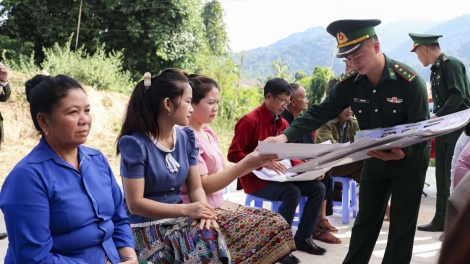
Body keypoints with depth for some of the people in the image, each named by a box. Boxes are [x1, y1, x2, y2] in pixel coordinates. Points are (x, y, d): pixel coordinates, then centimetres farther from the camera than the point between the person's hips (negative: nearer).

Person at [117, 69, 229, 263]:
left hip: (178, 220, 5)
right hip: (146, 227, -5)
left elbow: (195, 187, 8)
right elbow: (135, 203, -16)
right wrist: (186, 209, -23)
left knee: (211, 236, -24)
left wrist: (203, 209, -15)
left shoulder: (186, 137, 6)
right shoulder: (135, 143, -14)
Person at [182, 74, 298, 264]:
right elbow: (203, 186, -19)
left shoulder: (208, 133, 12)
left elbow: (224, 169, 11)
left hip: (217, 205, 9)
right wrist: (246, 164, -22)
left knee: (277, 222, -1)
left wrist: (255, 160, -4)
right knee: (274, 227, -15)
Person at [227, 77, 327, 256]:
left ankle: (302, 238, 5)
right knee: (292, 192, -30)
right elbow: (233, 154, -18)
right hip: (255, 178, -8)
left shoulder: (283, 123, 8)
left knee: (318, 188, -5)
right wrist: (264, 163, -27)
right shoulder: (250, 120, -15)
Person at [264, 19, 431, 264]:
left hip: (410, 159, -4)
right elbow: (319, 113, -17)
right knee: (365, 220, 14)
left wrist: (402, 152, -42)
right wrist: (285, 136, -32)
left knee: (402, 225, 5)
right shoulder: (349, 83, -12)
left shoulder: (409, 80, -25)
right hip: (375, 159, 4)